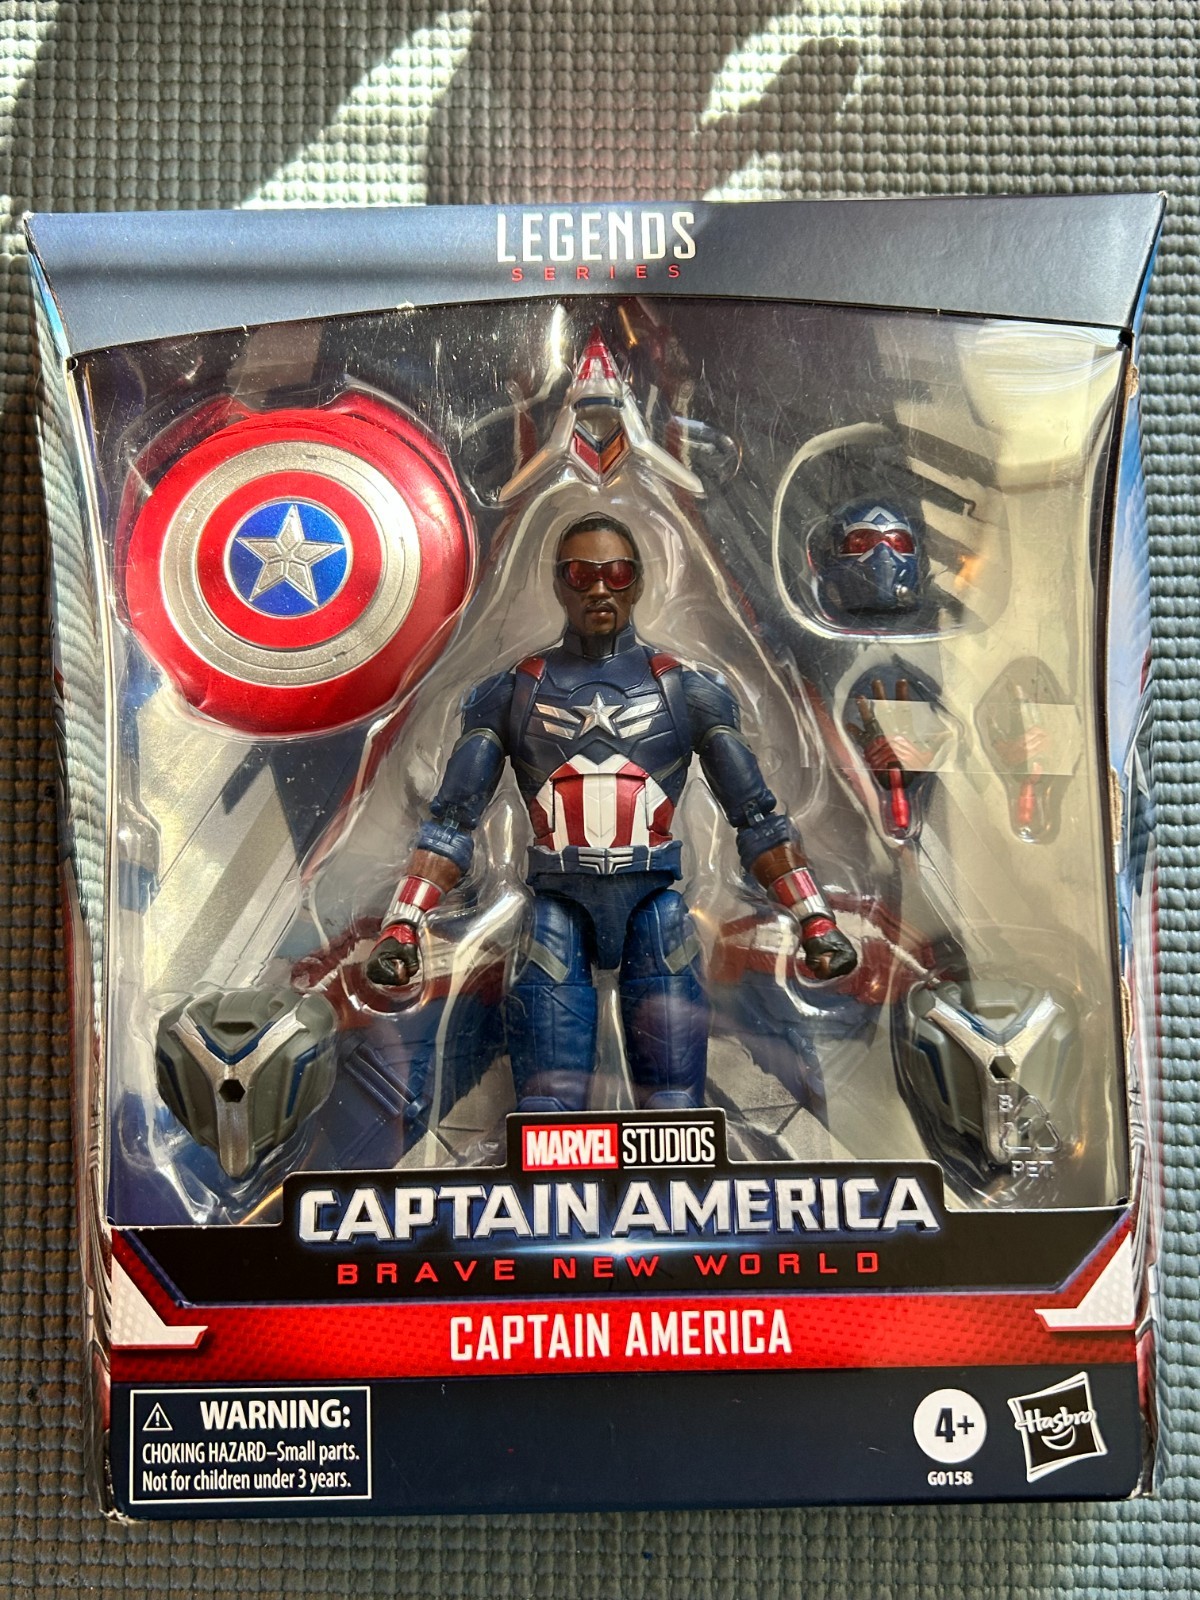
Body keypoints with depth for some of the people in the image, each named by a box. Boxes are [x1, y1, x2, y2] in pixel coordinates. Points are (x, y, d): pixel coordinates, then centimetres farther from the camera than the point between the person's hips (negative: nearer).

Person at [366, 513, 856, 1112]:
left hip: (655, 904, 1)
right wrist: (403, 925, -4)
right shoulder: (510, 693, 9)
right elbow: (452, 819, 7)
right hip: (558, 906, 0)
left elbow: (756, 816, 10)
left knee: (675, 1111, -5)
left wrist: (815, 921, 2)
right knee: (547, 1112, -9)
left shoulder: (691, 690, 9)